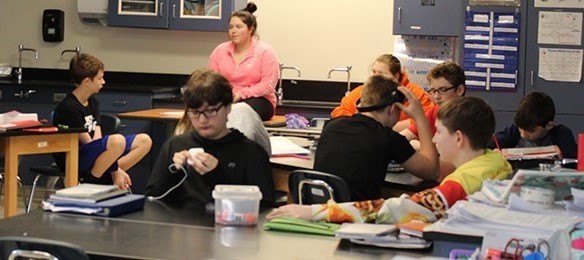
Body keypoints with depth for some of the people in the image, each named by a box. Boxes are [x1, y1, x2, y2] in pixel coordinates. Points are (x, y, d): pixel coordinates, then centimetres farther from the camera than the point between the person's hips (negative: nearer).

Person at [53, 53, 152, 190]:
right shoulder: (69, 108, -17)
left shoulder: (93, 102, 10)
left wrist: (115, 170, -12)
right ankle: (90, 182, -19)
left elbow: (97, 138, 1)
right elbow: (88, 143, -17)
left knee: (144, 141, -1)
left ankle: (110, 176, -12)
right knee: (117, 141, -36)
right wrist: (116, 170, -16)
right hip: (73, 160, -9)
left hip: (93, 154, 9)